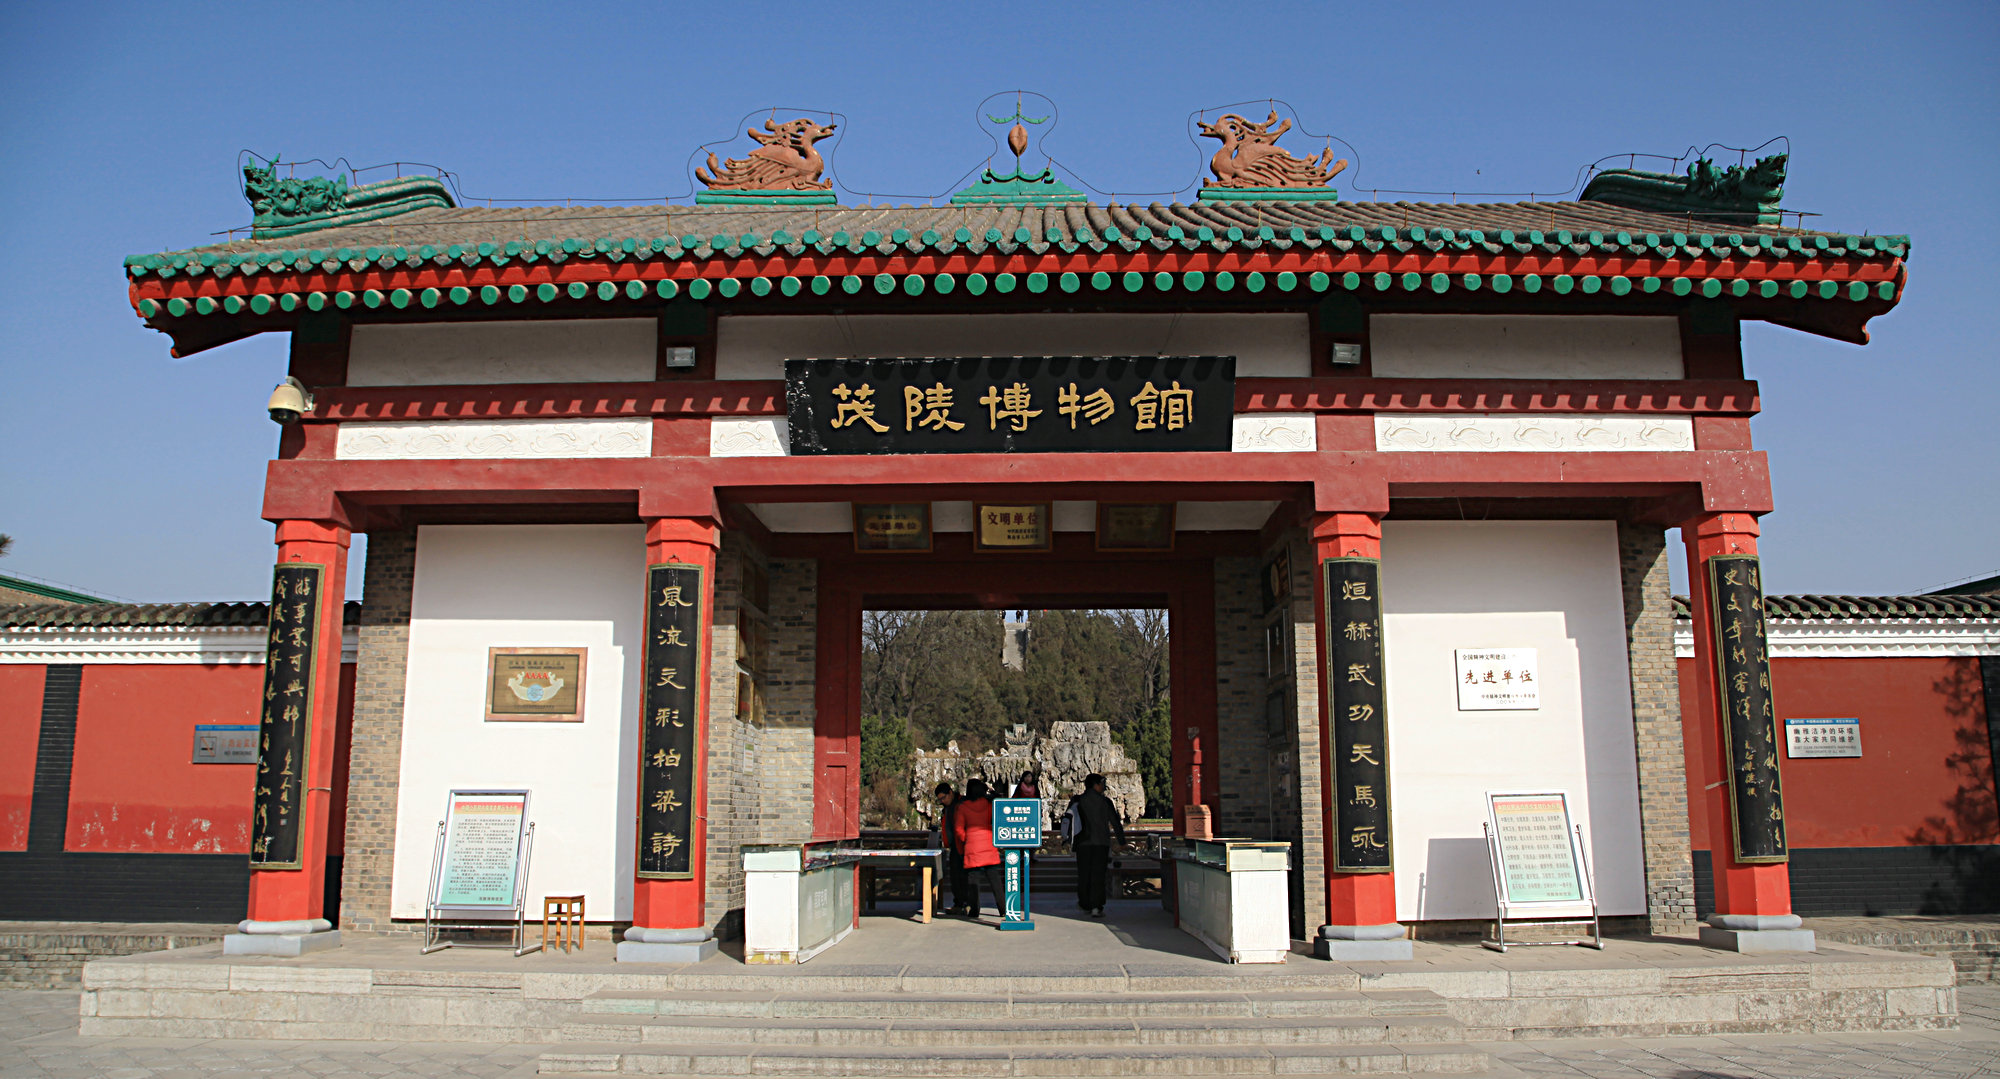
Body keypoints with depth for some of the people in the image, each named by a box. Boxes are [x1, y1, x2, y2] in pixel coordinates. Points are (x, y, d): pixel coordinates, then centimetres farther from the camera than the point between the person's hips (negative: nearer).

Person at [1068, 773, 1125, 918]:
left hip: (1082, 842, 2)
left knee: (1084, 873, 13)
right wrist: (1122, 839, 12)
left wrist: (1069, 840, 18)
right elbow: (1115, 822, 1)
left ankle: (1085, 904, 19)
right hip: (1101, 843, -2)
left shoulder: (1076, 801, 4)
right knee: (1098, 874, -2)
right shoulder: (1105, 802, -2)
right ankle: (1096, 907, -10)